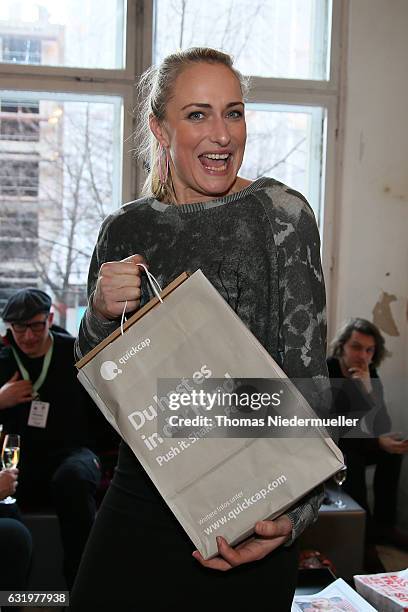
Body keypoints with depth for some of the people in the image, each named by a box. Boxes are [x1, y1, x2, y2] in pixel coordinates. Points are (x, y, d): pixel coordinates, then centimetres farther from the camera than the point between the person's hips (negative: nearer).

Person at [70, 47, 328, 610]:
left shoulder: (280, 214, -9)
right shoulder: (124, 228, 3)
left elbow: (307, 378, -12)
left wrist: (294, 512, -25)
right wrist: (102, 313, -12)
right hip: (141, 495, 4)